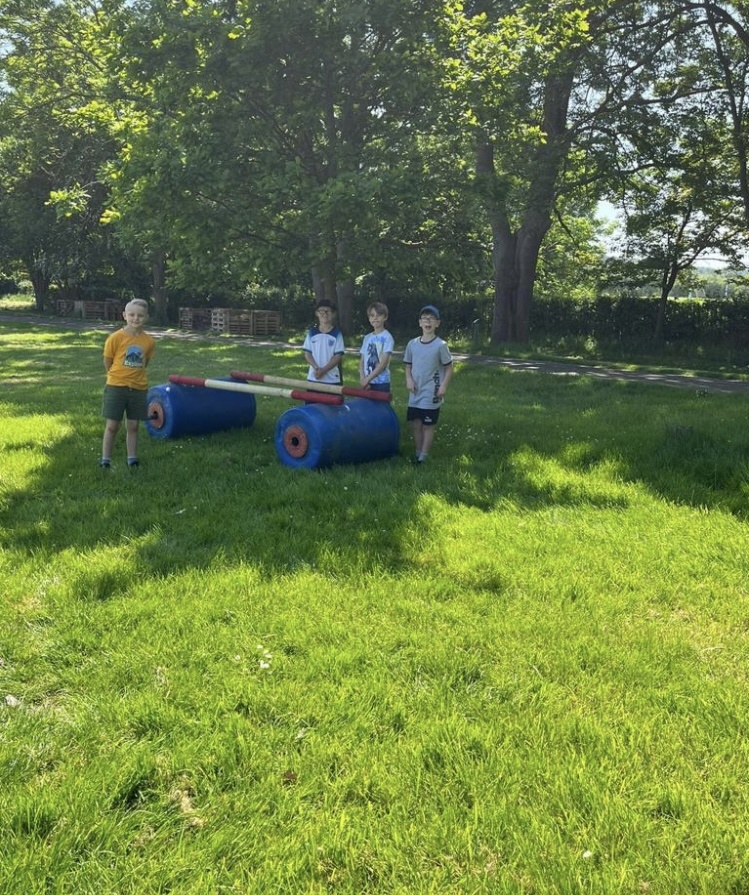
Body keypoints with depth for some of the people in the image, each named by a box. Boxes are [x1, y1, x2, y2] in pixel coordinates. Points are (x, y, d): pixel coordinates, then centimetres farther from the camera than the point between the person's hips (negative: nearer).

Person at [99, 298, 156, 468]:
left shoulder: (149, 341, -3)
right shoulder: (116, 337, -12)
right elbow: (107, 362, -2)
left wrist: (135, 376, 6)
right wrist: (118, 376, 5)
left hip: (138, 388, 3)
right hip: (116, 387, -3)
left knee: (133, 426, 11)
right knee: (112, 426, 3)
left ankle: (132, 459, 21)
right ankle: (105, 459, 14)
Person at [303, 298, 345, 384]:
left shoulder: (336, 333, -2)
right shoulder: (311, 332, 5)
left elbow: (338, 356, -6)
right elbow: (307, 353, 4)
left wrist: (324, 370, -16)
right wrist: (316, 368, -13)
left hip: (332, 380, -2)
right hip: (313, 378, 3)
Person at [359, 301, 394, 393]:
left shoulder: (387, 337, -6)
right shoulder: (367, 338, 12)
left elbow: (383, 363, -12)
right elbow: (362, 361, 11)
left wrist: (367, 379, -14)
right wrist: (362, 378, -6)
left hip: (381, 383, -5)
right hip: (367, 384, 5)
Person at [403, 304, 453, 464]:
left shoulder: (440, 345, -8)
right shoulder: (412, 344, 4)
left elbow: (449, 367, -3)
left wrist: (444, 386, -12)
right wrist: (409, 379, -4)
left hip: (431, 394, -4)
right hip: (415, 394, 4)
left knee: (428, 425, 1)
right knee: (415, 424, 10)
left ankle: (423, 458, 7)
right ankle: (417, 454, 23)